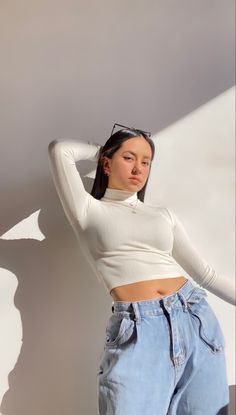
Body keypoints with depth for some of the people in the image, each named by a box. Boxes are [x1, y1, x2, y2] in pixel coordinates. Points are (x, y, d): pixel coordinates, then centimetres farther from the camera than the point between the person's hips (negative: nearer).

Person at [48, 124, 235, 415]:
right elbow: (60, 149, -2)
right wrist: (101, 150, 16)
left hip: (197, 320, 5)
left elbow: (205, 274, 19)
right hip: (137, 331, -4)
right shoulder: (89, 211, 8)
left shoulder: (164, 214, 18)